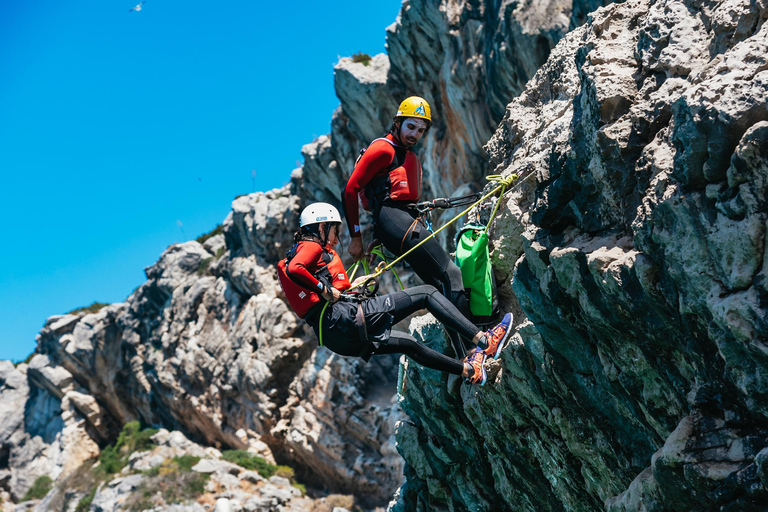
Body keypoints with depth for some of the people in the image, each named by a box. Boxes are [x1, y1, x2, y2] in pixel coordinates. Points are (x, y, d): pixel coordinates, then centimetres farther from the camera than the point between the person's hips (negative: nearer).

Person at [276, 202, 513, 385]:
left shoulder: (297, 251, 26)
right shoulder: (312, 246, 0)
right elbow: (295, 269, -22)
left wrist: (350, 285, 25)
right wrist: (324, 289, -14)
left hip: (330, 336, 10)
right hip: (346, 317, -10)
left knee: (408, 344, 26)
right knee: (427, 293, -2)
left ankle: (468, 369, 35)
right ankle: (482, 340, -6)